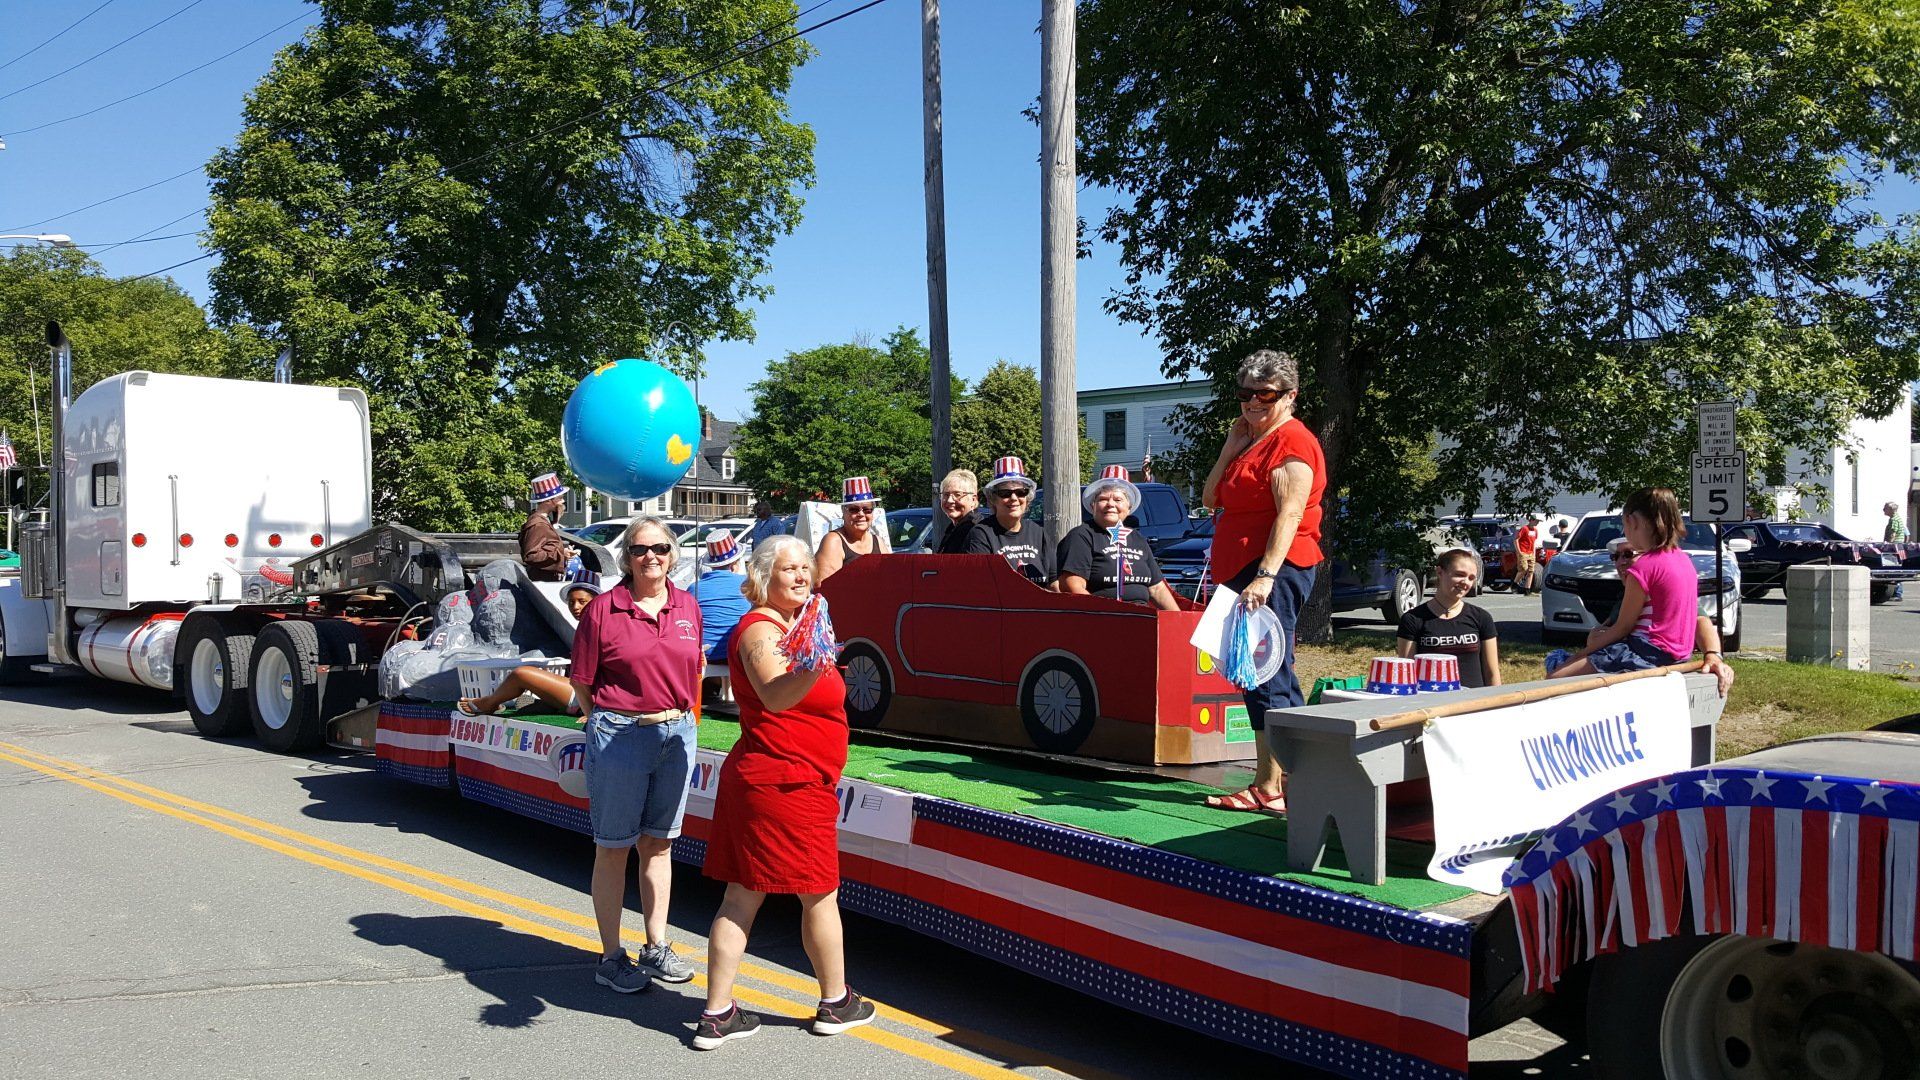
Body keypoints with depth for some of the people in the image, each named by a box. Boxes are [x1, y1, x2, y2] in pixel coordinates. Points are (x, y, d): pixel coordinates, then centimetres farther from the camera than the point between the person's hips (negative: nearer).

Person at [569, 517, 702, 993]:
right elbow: (582, 680, -4)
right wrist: (612, 720, 0)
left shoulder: (688, 606, 4)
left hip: (677, 734, 5)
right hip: (619, 735, -4)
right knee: (614, 848, 6)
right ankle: (611, 957, 18)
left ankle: (656, 948, 28)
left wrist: (682, 714, 8)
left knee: (658, 843, 15)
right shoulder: (603, 609, -9)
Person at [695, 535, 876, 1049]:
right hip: (786, 781, -10)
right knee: (821, 894, 6)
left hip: (755, 776, 10)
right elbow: (774, 695, -37)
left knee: (741, 899, 8)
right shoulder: (761, 630, -16)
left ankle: (716, 1016, 11)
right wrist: (813, 668, -53)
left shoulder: (787, 624, 16)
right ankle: (836, 1003, 21)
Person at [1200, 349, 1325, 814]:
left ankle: (1267, 788, -9)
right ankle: (1300, 773, 22)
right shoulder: (1250, 441, 22)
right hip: (1244, 570, 10)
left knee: (1264, 675, -11)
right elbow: (1211, 499, 17)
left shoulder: (1291, 441, -9)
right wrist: (1230, 448, 6)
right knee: (1273, 675, 14)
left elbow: (1290, 515, -20)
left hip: (1275, 569, -10)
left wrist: (1265, 576, -29)